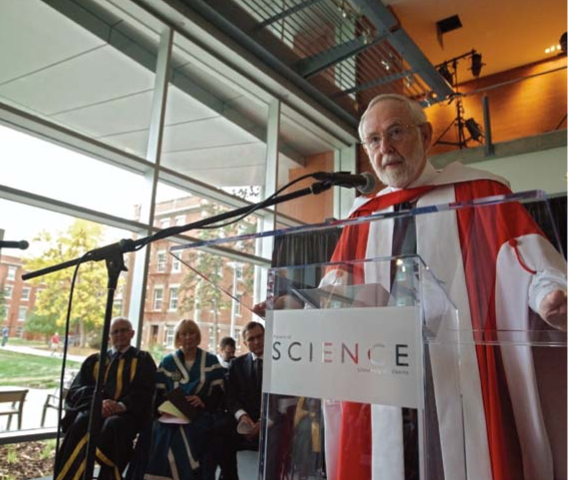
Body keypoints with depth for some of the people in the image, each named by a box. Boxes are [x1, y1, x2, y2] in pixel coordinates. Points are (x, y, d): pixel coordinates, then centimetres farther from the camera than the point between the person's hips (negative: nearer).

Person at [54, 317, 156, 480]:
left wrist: (121, 406, -19)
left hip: (126, 414, -2)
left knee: (113, 425, -35)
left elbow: (144, 393, 0)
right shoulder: (94, 361, 20)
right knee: (82, 422, -30)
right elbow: (76, 390, 8)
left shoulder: (143, 360, 11)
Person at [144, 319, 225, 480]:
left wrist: (203, 401, -15)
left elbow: (219, 392, 3)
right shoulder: (167, 362, 13)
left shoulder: (211, 361, 8)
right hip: (172, 418, 1)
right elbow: (159, 395, 8)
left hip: (201, 417, -1)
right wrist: (166, 408, -12)